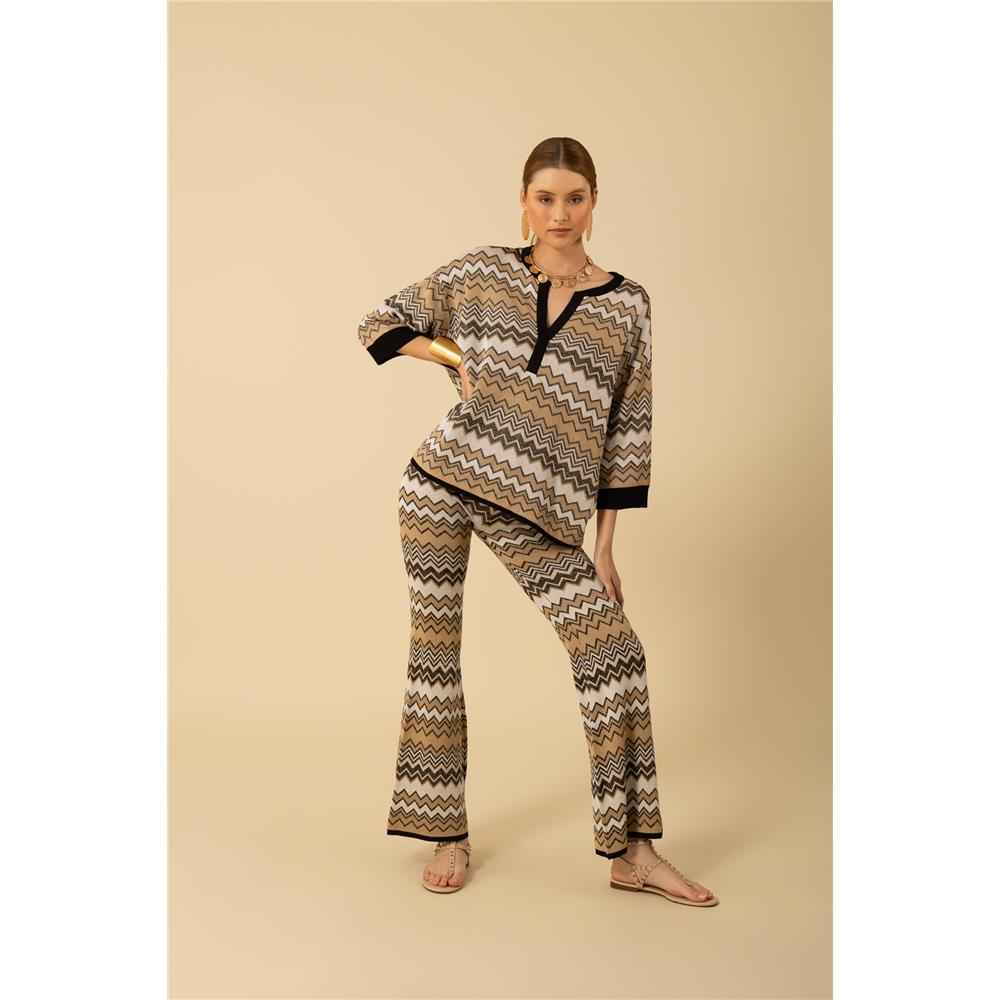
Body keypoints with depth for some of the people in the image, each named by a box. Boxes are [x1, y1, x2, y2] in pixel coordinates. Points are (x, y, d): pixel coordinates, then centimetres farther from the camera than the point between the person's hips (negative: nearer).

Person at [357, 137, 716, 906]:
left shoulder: (627, 305, 5)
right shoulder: (482, 272, 5)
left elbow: (627, 429, 6)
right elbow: (380, 324, 14)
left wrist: (604, 545, 3)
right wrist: (455, 356, -3)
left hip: (536, 514, 0)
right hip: (442, 483, 0)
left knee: (615, 653, -7)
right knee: (435, 650, 4)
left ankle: (632, 853, 6)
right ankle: (448, 835, 21)